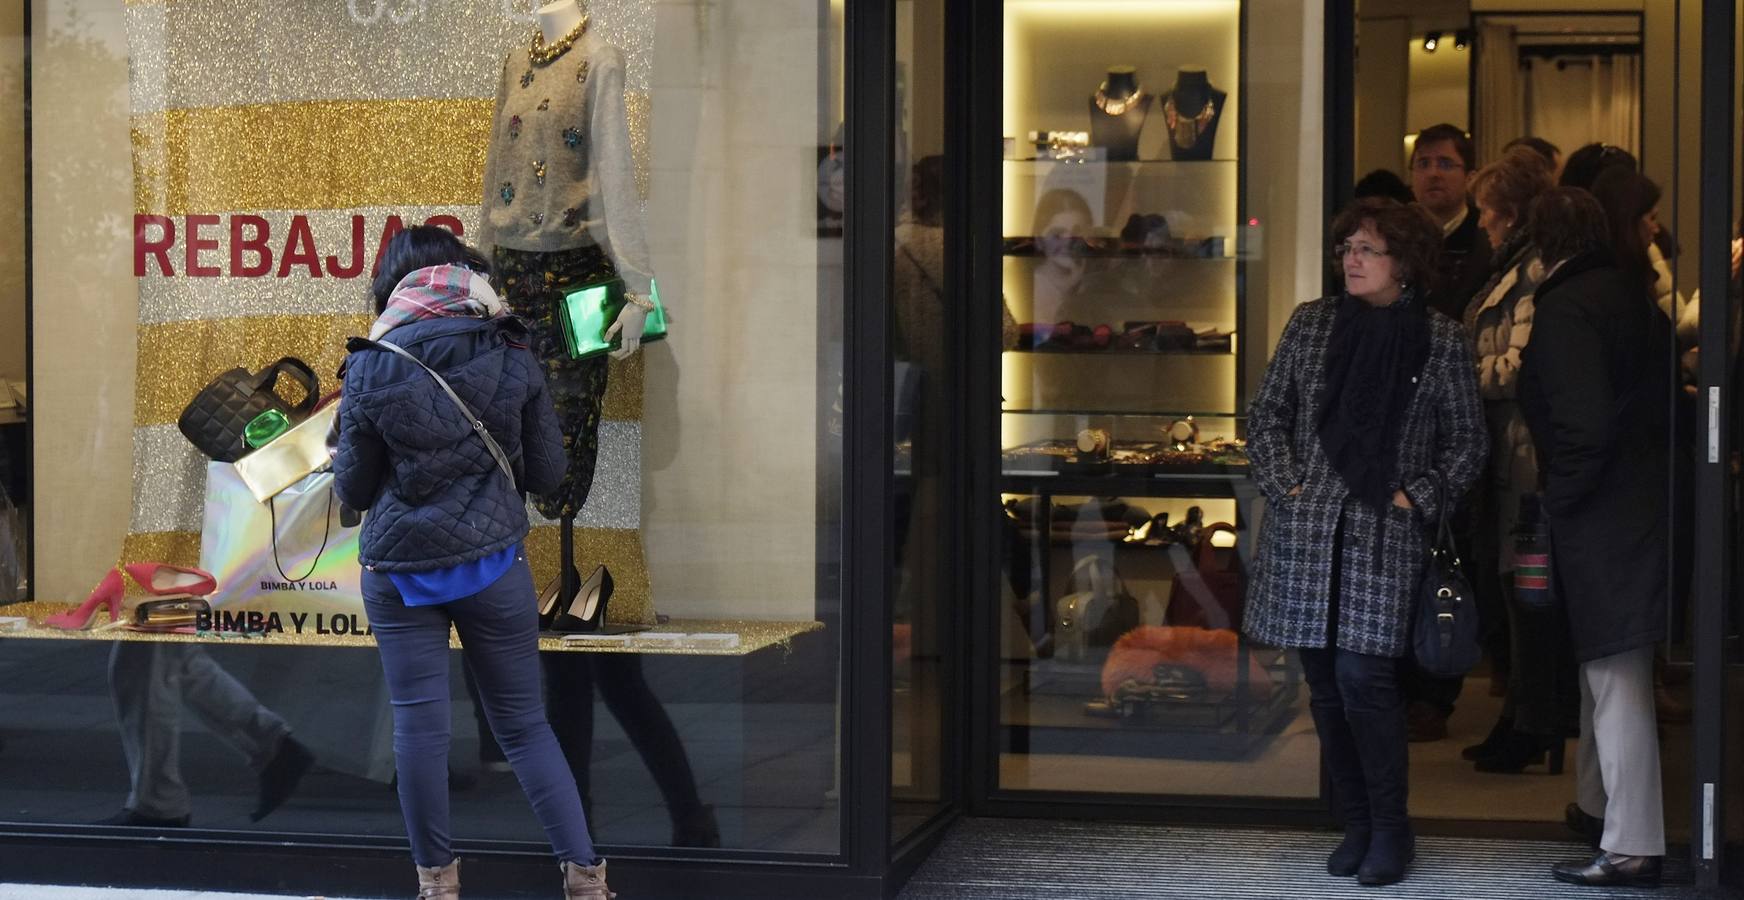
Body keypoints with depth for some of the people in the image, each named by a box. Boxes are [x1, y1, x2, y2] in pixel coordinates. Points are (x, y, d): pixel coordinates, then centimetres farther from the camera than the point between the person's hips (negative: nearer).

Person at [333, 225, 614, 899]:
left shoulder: (371, 368, -7)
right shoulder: (512, 356, -3)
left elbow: (352, 490, -1)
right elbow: (548, 473, 2)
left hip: (401, 571, -1)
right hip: (493, 562, 1)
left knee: (419, 725, 7)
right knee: (524, 722, 10)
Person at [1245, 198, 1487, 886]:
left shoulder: (1442, 339, 3)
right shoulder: (1310, 324, 9)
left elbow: (1466, 441, 7)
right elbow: (1267, 414, 13)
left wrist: (1418, 497, -5)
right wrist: (1285, 485, 0)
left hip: (1385, 534, -3)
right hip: (1305, 529, 3)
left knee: (1363, 675, -12)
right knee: (1325, 683, 6)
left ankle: (1390, 830, 3)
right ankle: (1356, 824, 18)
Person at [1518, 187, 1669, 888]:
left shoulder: (1564, 308, -14)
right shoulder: (1633, 294, 10)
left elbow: (1585, 423, -23)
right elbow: (1662, 396, 14)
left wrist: (1559, 495, -9)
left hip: (1603, 516, -9)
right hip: (1645, 499, 9)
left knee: (1616, 678, -5)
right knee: (1608, 671, 22)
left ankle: (1632, 848, -1)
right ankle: (1598, 804, 36)